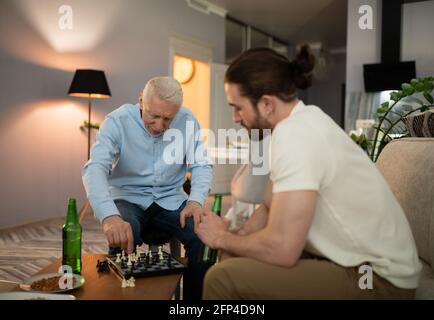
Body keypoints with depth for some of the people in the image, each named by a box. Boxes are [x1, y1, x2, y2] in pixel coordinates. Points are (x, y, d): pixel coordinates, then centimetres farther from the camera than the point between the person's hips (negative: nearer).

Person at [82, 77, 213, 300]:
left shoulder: (187, 121, -8)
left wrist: (196, 200, -23)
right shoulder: (118, 121, -15)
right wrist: (109, 216, -45)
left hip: (171, 200, 2)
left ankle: (194, 298, -1)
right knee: (121, 239, -33)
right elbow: (95, 168, -27)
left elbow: (201, 165, -2)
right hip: (128, 198, -1)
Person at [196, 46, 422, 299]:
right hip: (359, 260, 9)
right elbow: (269, 207, 13)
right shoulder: (303, 121, 6)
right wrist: (232, 241, -3)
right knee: (237, 258, 13)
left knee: (223, 278, -18)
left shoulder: (293, 134, -24)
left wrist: (223, 238, -9)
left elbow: (281, 249, -28)